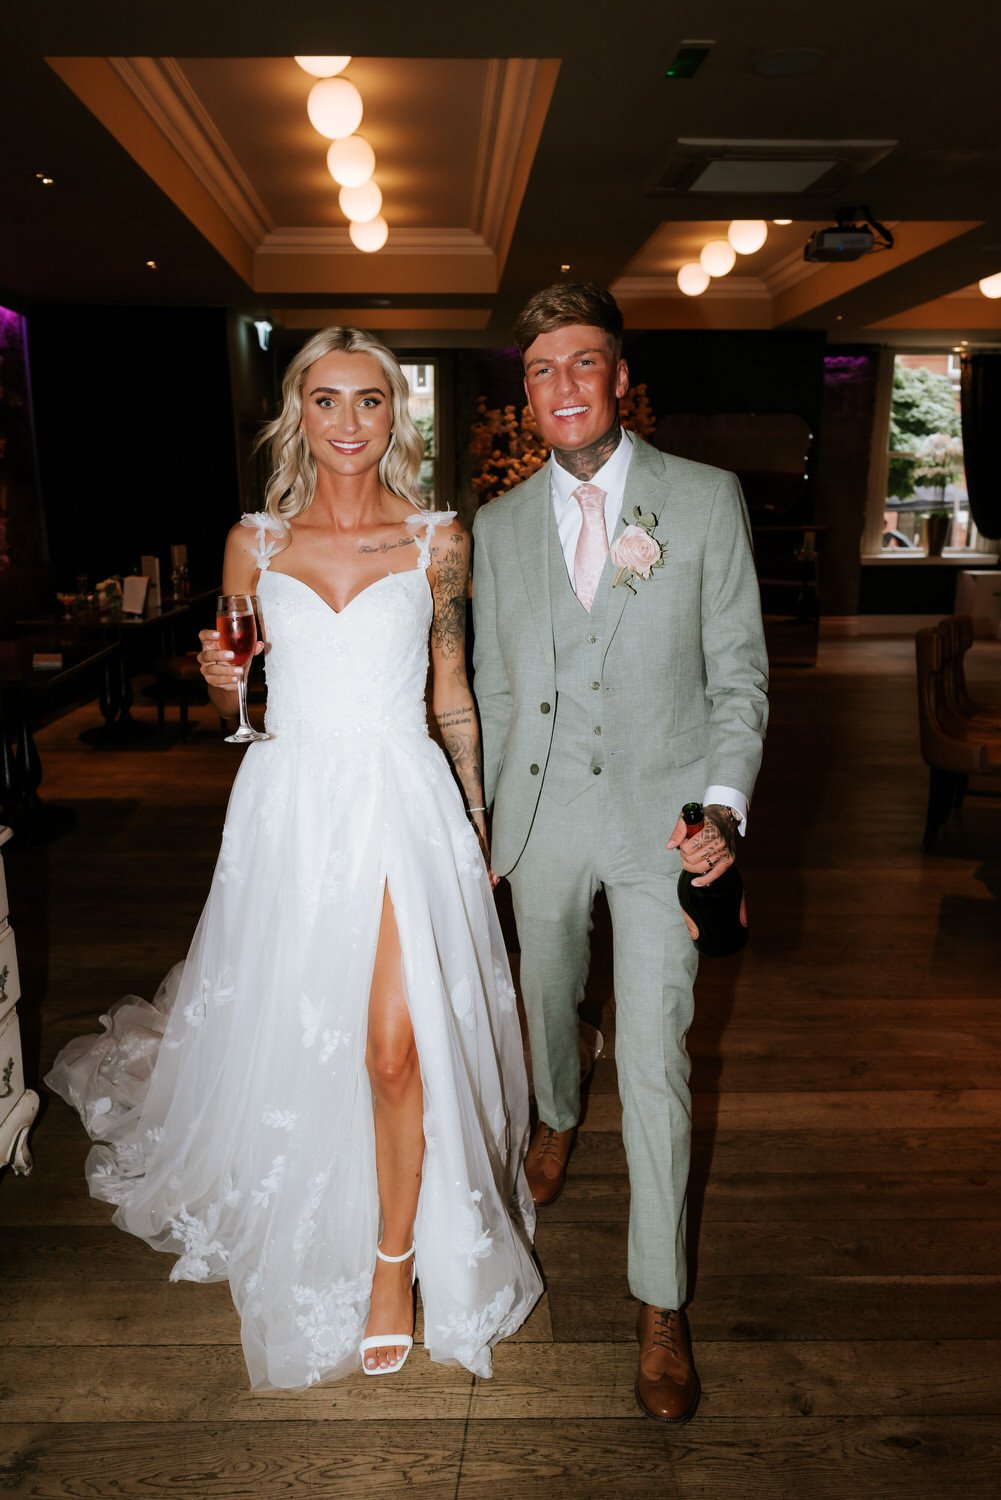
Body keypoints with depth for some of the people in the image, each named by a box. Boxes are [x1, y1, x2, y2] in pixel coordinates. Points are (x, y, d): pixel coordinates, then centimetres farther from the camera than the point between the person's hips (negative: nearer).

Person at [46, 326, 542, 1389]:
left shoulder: (437, 537, 2)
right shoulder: (255, 541, 5)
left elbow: (452, 693, 8)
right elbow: (235, 701, 14)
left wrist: (478, 823, 8)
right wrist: (219, 681, -9)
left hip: (401, 803, -2)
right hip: (289, 808, 2)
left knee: (395, 1051, -7)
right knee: (282, 1041, 13)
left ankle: (395, 1258, 20)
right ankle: (295, 1238, 44)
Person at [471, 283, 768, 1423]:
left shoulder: (706, 499, -3)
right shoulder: (498, 526, 5)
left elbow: (740, 671, -3)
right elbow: (493, 688, 9)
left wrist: (725, 800, -16)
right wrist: (480, 822, 10)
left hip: (660, 815, -3)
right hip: (542, 815, 3)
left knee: (656, 1061, -1)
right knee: (548, 995, 23)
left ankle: (661, 1307, 17)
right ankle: (558, 1120, 57)